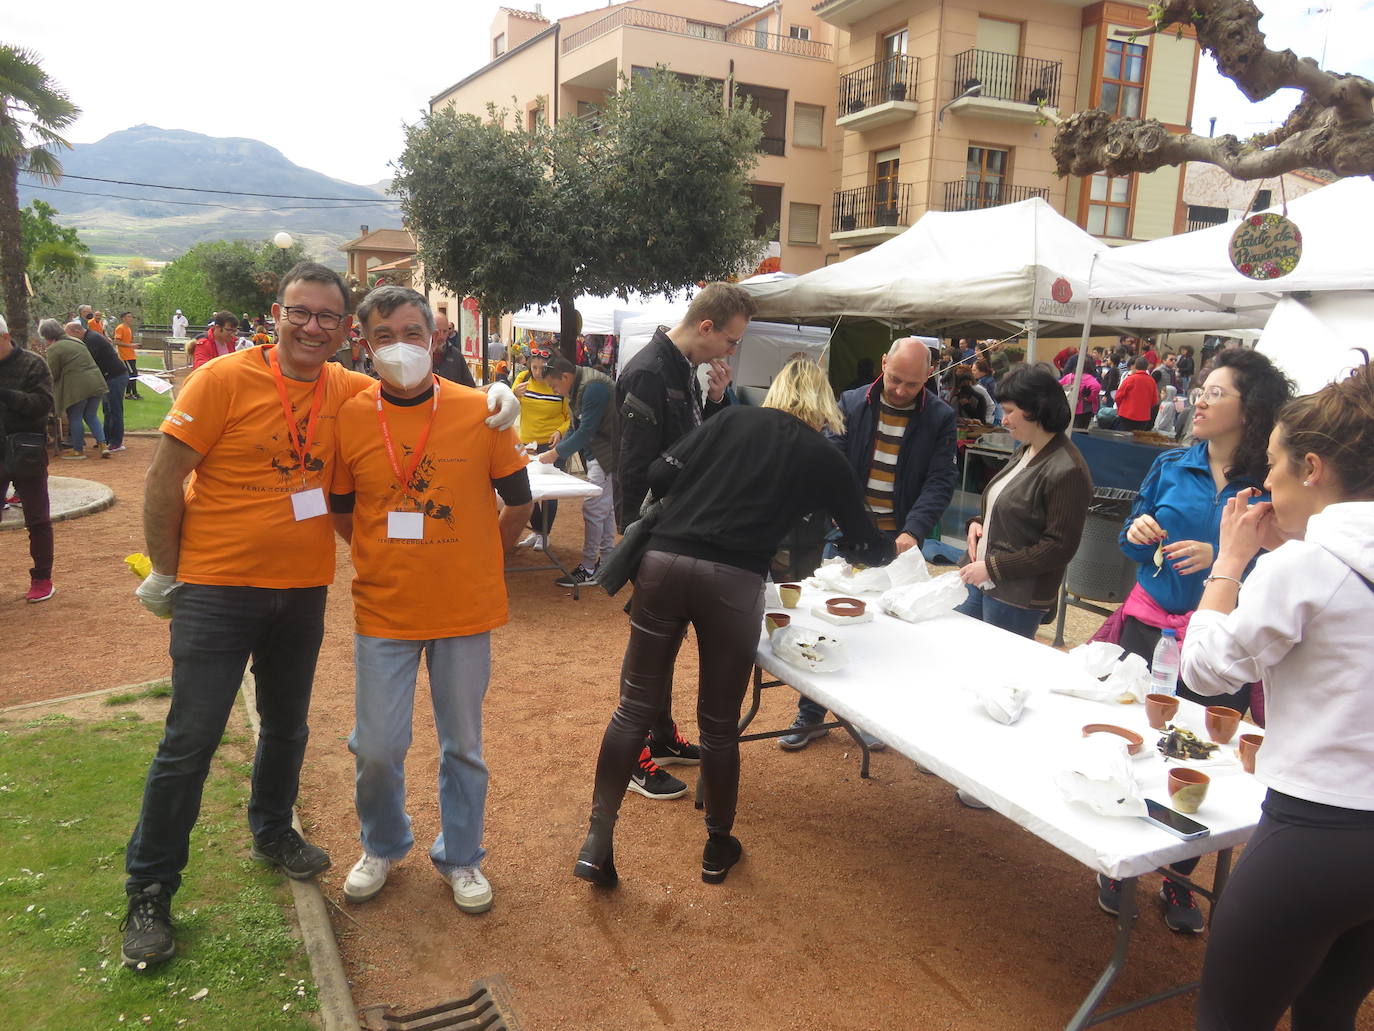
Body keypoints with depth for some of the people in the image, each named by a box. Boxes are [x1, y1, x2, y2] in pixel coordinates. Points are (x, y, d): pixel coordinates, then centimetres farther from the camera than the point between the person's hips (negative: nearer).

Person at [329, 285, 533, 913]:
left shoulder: (480, 412, -7)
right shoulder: (349, 418, -4)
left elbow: (518, 501, 4)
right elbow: (340, 511, 11)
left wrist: (477, 563, 8)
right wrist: (386, 561, 7)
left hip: (466, 609, 0)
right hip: (383, 610, 1)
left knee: (463, 744, 13)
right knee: (376, 747, 6)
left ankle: (460, 858, 34)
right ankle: (382, 846, 36)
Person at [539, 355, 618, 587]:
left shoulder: (593, 388, -21)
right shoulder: (578, 388, 11)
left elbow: (586, 431, -23)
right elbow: (577, 427, 16)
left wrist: (556, 452, -16)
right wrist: (557, 448, 4)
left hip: (608, 454, -10)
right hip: (598, 455, 10)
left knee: (593, 509, -7)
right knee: (605, 507, 15)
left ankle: (588, 568, -1)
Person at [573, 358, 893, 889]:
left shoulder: (733, 418, 15)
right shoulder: (825, 458, 13)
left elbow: (660, 475, 6)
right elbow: (864, 544, 21)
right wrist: (891, 546, 44)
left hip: (663, 562, 2)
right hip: (734, 581, -2)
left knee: (635, 708, 11)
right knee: (719, 724, 14)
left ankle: (597, 841, 13)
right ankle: (718, 848, 32)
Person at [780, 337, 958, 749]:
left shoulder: (940, 418, -2)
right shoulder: (851, 404, 1)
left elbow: (940, 482, -7)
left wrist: (914, 531, -22)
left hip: (900, 540, -1)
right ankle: (810, 715, 20)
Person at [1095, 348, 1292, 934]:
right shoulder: (1171, 467, 2)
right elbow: (1132, 544, 10)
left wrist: (1220, 556, -22)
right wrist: (1138, 533, -11)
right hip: (1150, 626, 3)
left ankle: (1178, 879, 30)